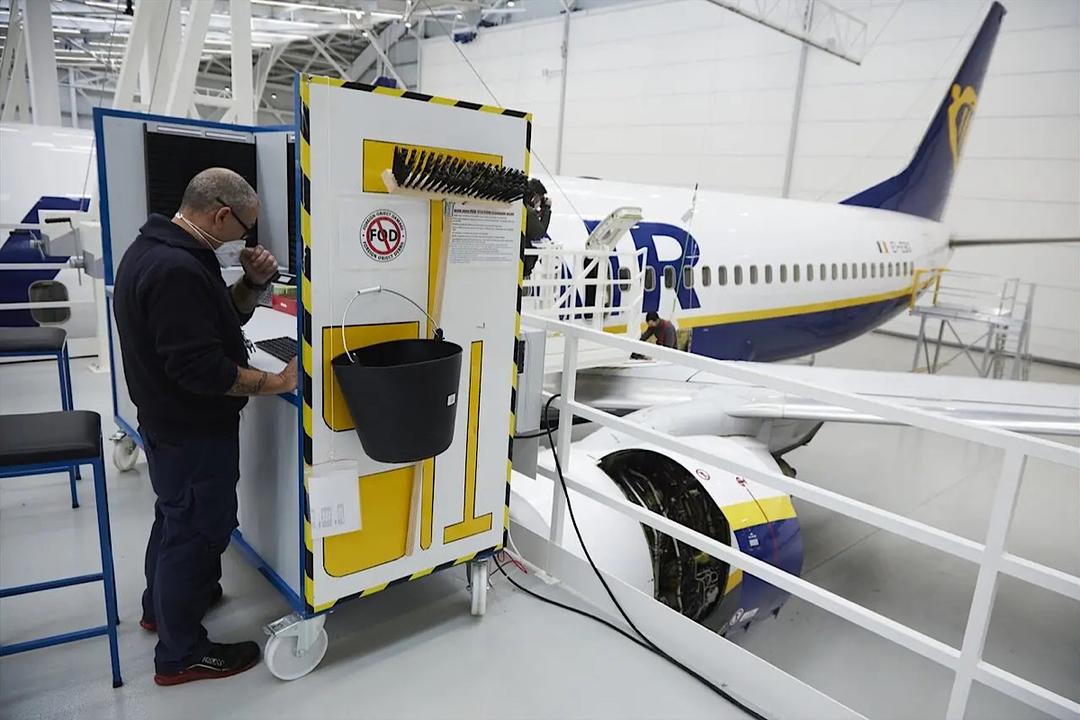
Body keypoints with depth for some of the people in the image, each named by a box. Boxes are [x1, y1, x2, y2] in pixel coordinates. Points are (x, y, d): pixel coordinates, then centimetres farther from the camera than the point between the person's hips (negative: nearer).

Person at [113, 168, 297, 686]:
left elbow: (220, 318, 11)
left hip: (169, 421, 11)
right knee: (198, 531, 4)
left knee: (176, 516, 27)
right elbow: (200, 366, -30)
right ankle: (181, 655, 21)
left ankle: (160, 606, 48)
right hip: (193, 430, -11)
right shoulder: (177, 269, -28)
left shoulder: (155, 248, 7)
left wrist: (252, 283, -5)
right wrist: (273, 384, -22)